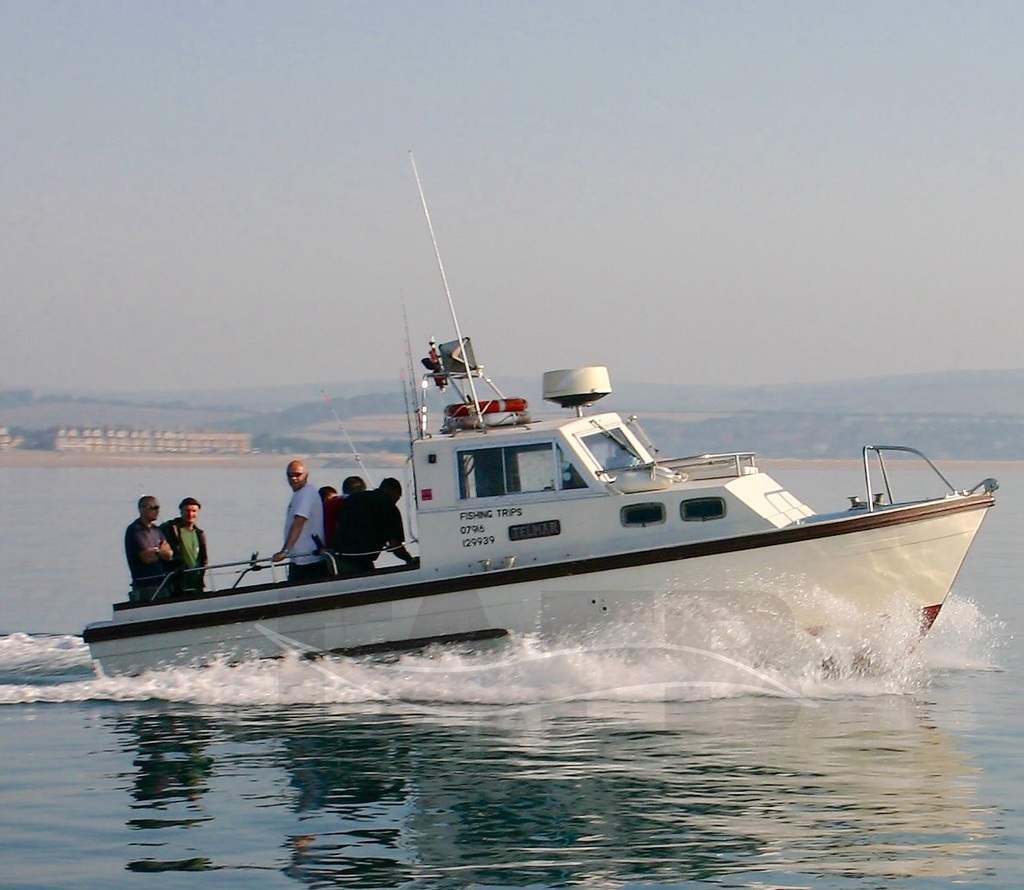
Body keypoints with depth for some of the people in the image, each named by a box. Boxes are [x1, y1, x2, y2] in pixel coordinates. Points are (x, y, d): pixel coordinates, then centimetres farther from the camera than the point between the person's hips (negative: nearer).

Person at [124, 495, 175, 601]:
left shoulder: (156, 530, 18)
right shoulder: (134, 531, -5)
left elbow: (170, 554, 9)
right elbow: (146, 557, -14)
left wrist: (155, 551, -10)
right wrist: (162, 552, 4)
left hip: (163, 584, 7)